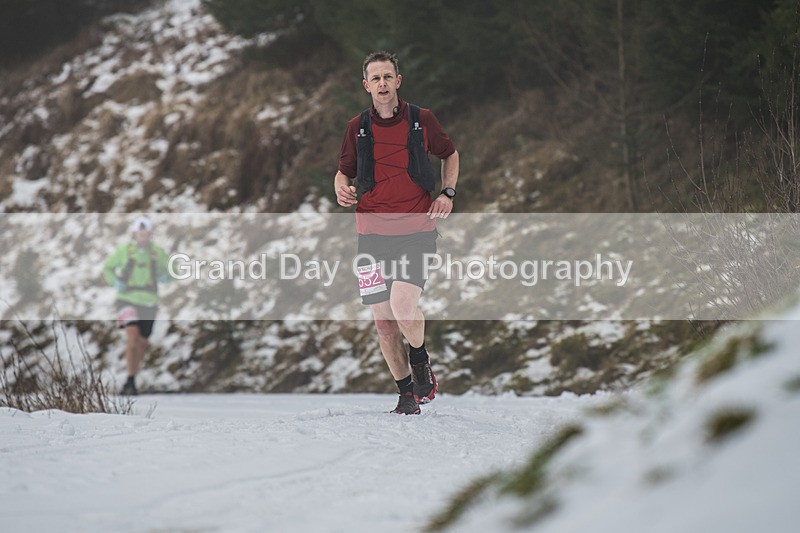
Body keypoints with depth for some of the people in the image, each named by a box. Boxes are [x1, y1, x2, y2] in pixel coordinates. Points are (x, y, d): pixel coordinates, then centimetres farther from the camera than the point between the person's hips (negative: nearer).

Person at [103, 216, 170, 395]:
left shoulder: (157, 252, -1)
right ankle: (130, 382, -16)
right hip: (128, 300, -3)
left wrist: (164, 277, -8)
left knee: (142, 343, 10)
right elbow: (108, 268, 8)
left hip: (148, 301, 3)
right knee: (132, 338, -22)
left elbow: (168, 271, 14)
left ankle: (130, 385, 27)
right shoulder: (124, 250, -6)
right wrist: (116, 283, -9)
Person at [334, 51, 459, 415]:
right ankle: (407, 395, 17)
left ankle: (420, 359, 9)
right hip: (372, 233, 2)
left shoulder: (422, 120, 2)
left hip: (417, 230, -2)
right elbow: (344, 171, 18)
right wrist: (342, 188, -5)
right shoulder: (357, 127, 5)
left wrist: (447, 192, 4)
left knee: (403, 305, -22)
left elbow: (450, 154, 19)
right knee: (383, 320, 1)